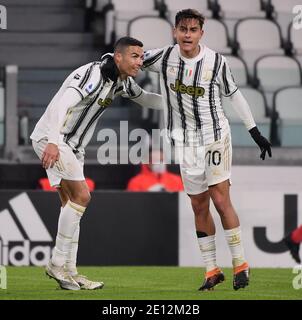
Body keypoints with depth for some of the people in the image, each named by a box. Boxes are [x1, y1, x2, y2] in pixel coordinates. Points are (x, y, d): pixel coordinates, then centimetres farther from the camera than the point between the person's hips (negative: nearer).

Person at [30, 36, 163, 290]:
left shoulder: (123, 81, 7)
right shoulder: (93, 75, -23)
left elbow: (144, 98, 26)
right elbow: (62, 104, -35)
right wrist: (52, 142, -46)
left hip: (73, 145, 10)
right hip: (52, 139, -10)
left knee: (71, 203, 8)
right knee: (81, 195, -17)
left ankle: (68, 270, 12)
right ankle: (58, 263, -12)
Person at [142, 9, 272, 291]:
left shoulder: (216, 62, -9)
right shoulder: (164, 57, -6)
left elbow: (234, 95, 3)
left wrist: (255, 132, 6)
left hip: (214, 135, -2)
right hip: (185, 141, 2)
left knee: (221, 200, -9)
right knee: (199, 207, 3)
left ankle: (240, 265, 1)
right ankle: (212, 271, 10)